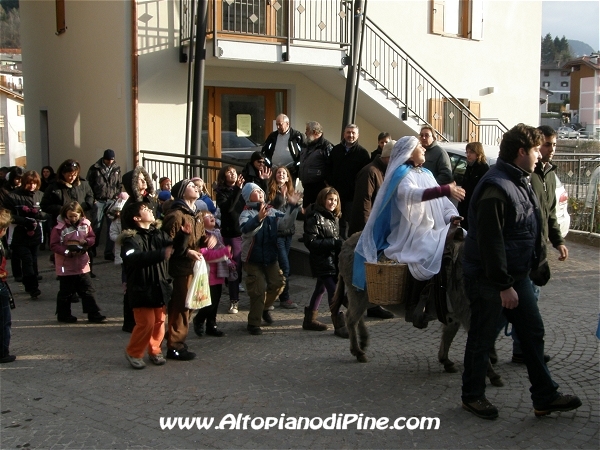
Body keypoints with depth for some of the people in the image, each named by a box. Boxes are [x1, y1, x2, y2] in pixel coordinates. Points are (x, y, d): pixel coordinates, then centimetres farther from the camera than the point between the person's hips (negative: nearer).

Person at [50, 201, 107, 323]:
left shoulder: (85, 225, 1)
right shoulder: (59, 228, -12)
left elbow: (92, 237, 10)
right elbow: (54, 245, -12)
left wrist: (86, 241, -12)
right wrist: (67, 252, -24)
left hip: (82, 265, 4)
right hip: (66, 266, -4)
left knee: (88, 291, 8)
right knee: (66, 292, 8)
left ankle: (93, 314, 14)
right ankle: (63, 314, 22)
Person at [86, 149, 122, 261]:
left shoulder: (117, 169, 9)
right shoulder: (95, 168, -1)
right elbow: (89, 184, 1)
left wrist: (117, 197, 4)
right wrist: (92, 199, -5)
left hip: (112, 201, 3)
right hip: (98, 201, -2)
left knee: (112, 227, 0)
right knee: (96, 226, 1)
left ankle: (109, 253, 4)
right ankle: (92, 250, 14)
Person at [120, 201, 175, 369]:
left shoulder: (159, 234, 6)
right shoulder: (130, 239, -16)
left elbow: (174, 247, 1)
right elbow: (136, 258, -33)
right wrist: (161, 254, -45)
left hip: (160, 287, 6)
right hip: (142, 289, -6)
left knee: (159, 321, 12)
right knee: (146, 323, -6)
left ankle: (154, 351, 31)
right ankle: (133, 353, 16)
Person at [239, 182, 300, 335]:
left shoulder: (271, 211, 4)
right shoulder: (246, 213, -14)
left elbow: (285, 220, 0)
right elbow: (245, 229, -33)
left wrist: (292, 206, -14)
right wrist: (259, 218, -51)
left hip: (271, 257, 6)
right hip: (253, 259, -6)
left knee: (277, 283, 9)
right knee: (258, 291, -4)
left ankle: (264, 308, 36)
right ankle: (253, 323, 10)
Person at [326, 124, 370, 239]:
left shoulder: (362, 153, -3)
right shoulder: (336, 149, 10)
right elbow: (329, 168, 14)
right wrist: (329, 183, 3)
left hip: (352, 195, -4)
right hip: (336, 192, 4)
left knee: (346, 222, 2)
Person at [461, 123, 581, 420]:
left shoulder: (520, 182, 10)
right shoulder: (495, 187, -22)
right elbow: (489, 242, -25)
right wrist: (504, 286, -23)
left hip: (517, 274, 10)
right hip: (489, 280, -10)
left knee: (533, 333, 12)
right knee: (482, 338, 5)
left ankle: (544, 397, 23)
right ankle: (472, 396, 22)